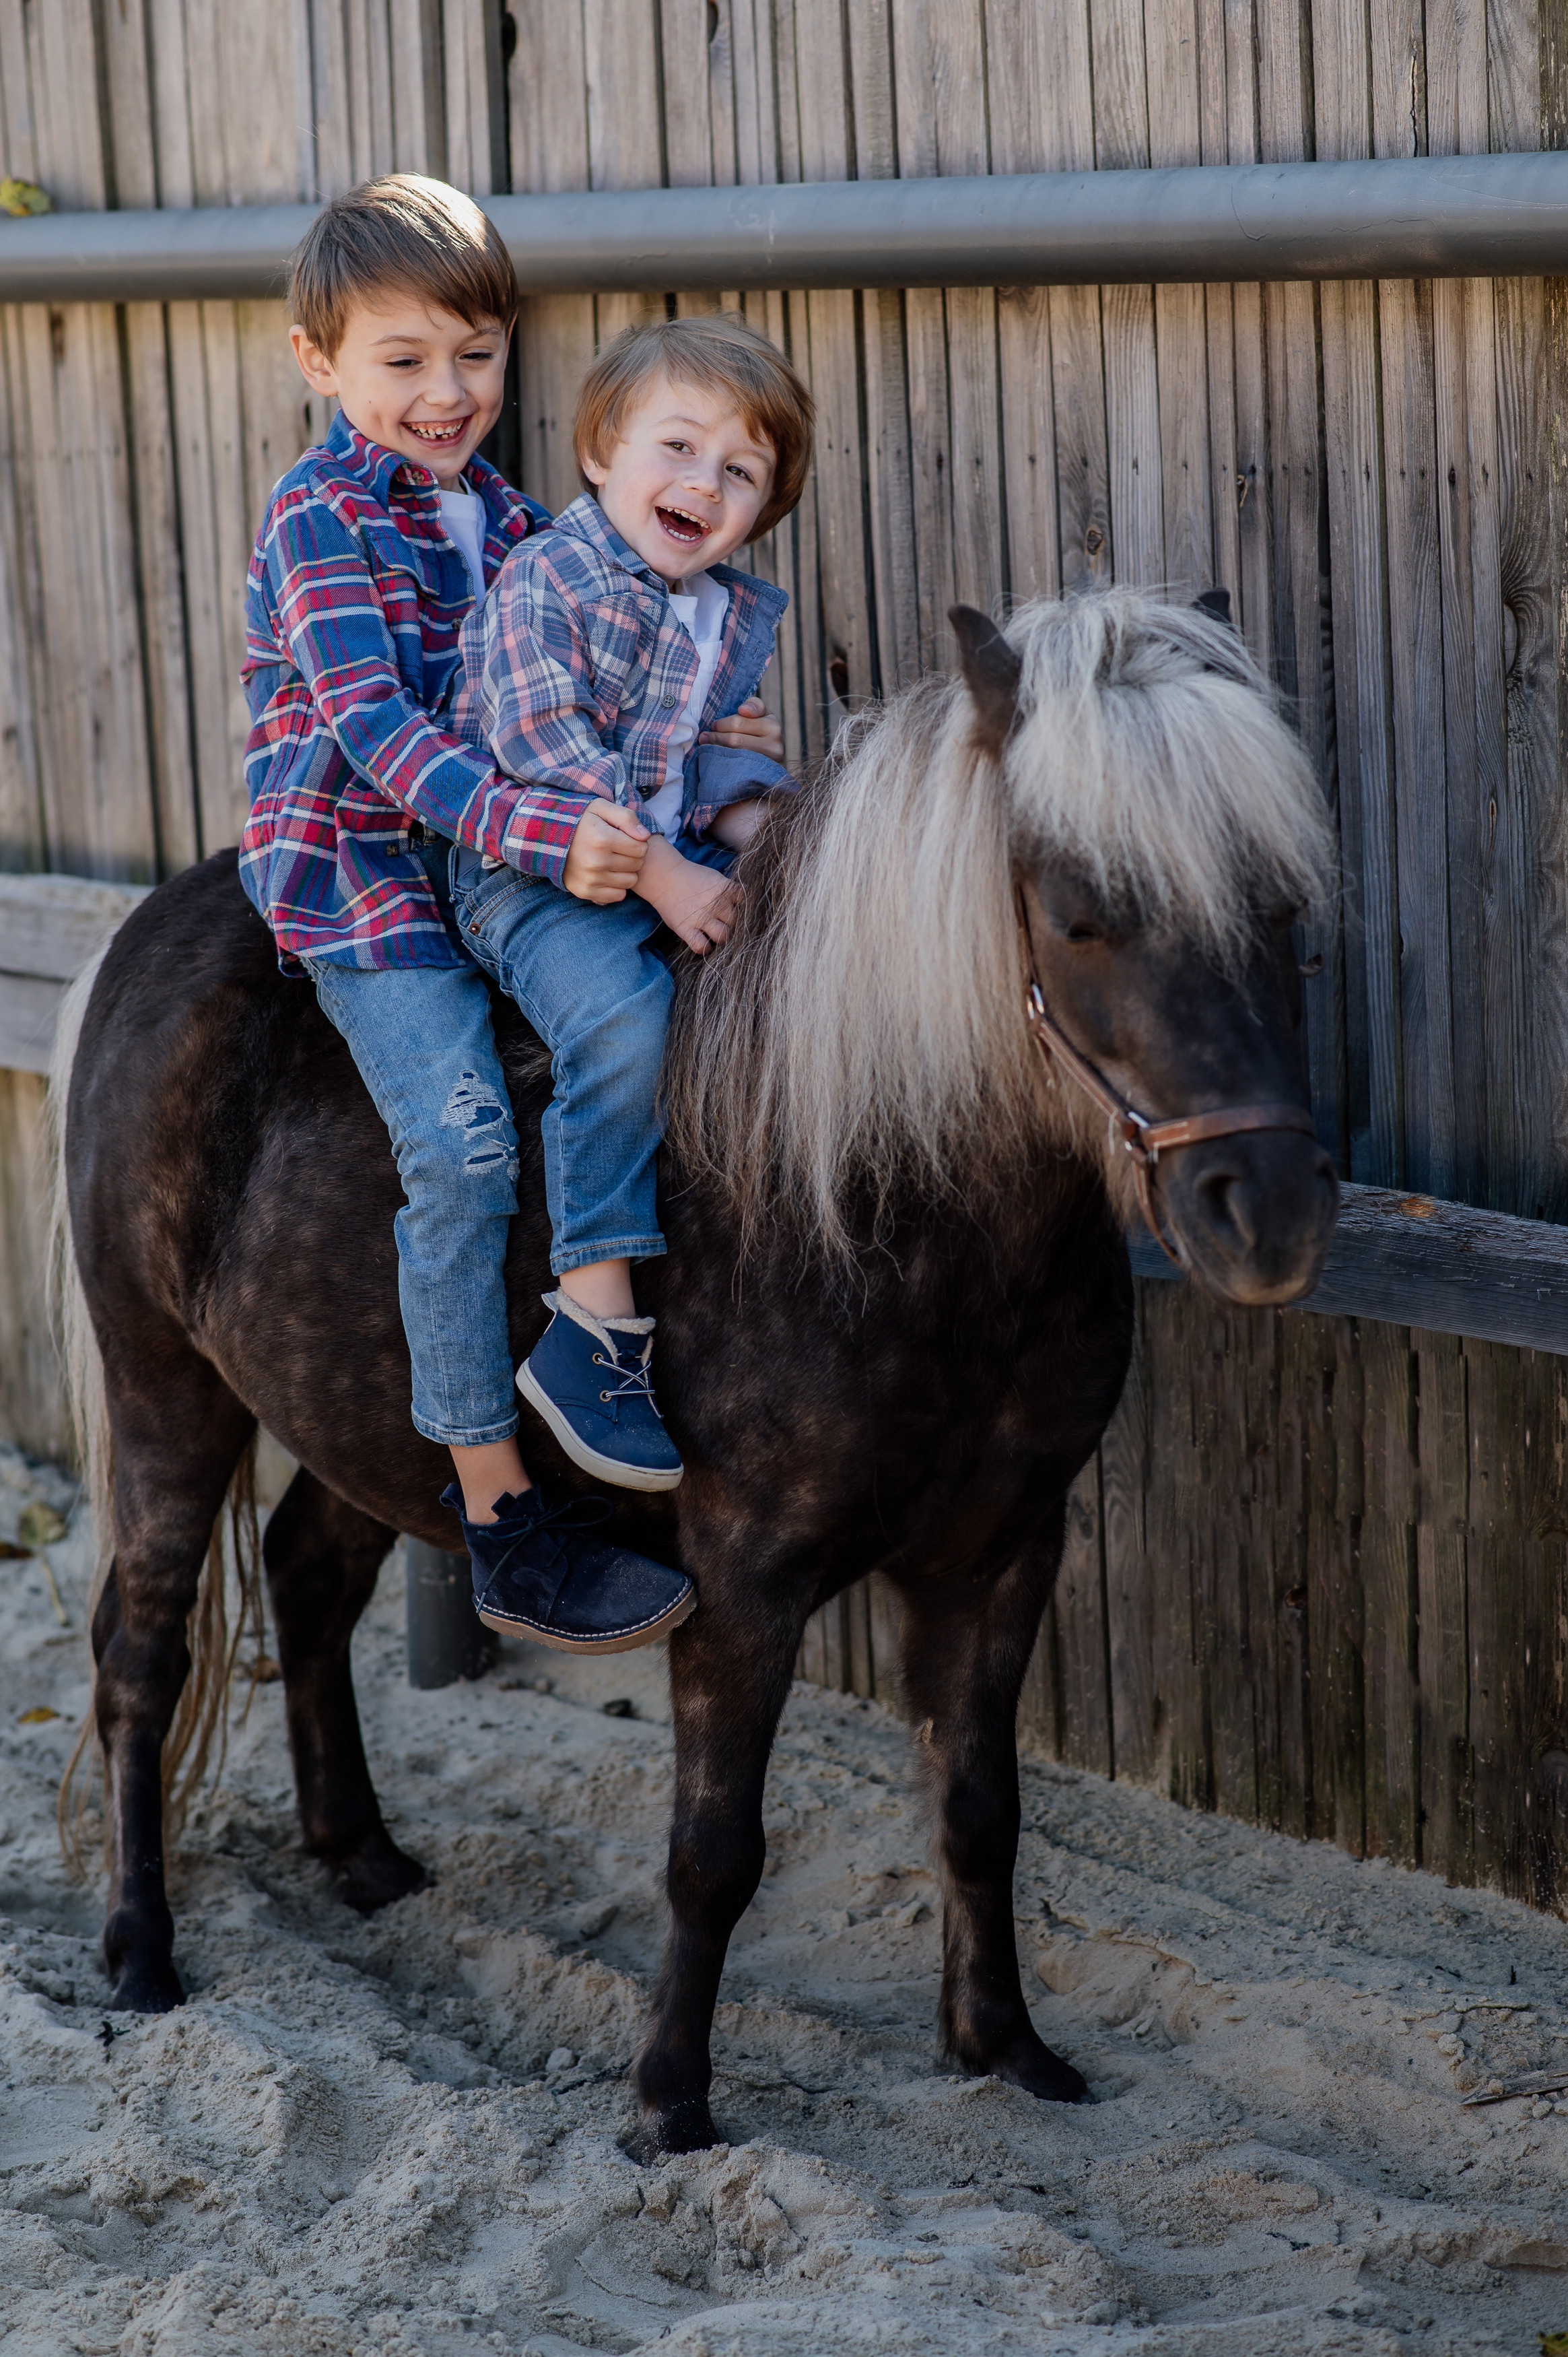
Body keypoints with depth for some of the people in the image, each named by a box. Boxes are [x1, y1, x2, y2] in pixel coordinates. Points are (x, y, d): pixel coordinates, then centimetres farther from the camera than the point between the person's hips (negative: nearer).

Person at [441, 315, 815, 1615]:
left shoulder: (746, 611, 10)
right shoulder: (546, 582, -12)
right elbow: (545, 751, -19)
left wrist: (754, 822, -5)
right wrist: (657, 872, -23)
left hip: (684, 859, 8)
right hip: (534, 872, -7)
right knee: (621, 1014, -30)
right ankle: (594, 1332, -29)